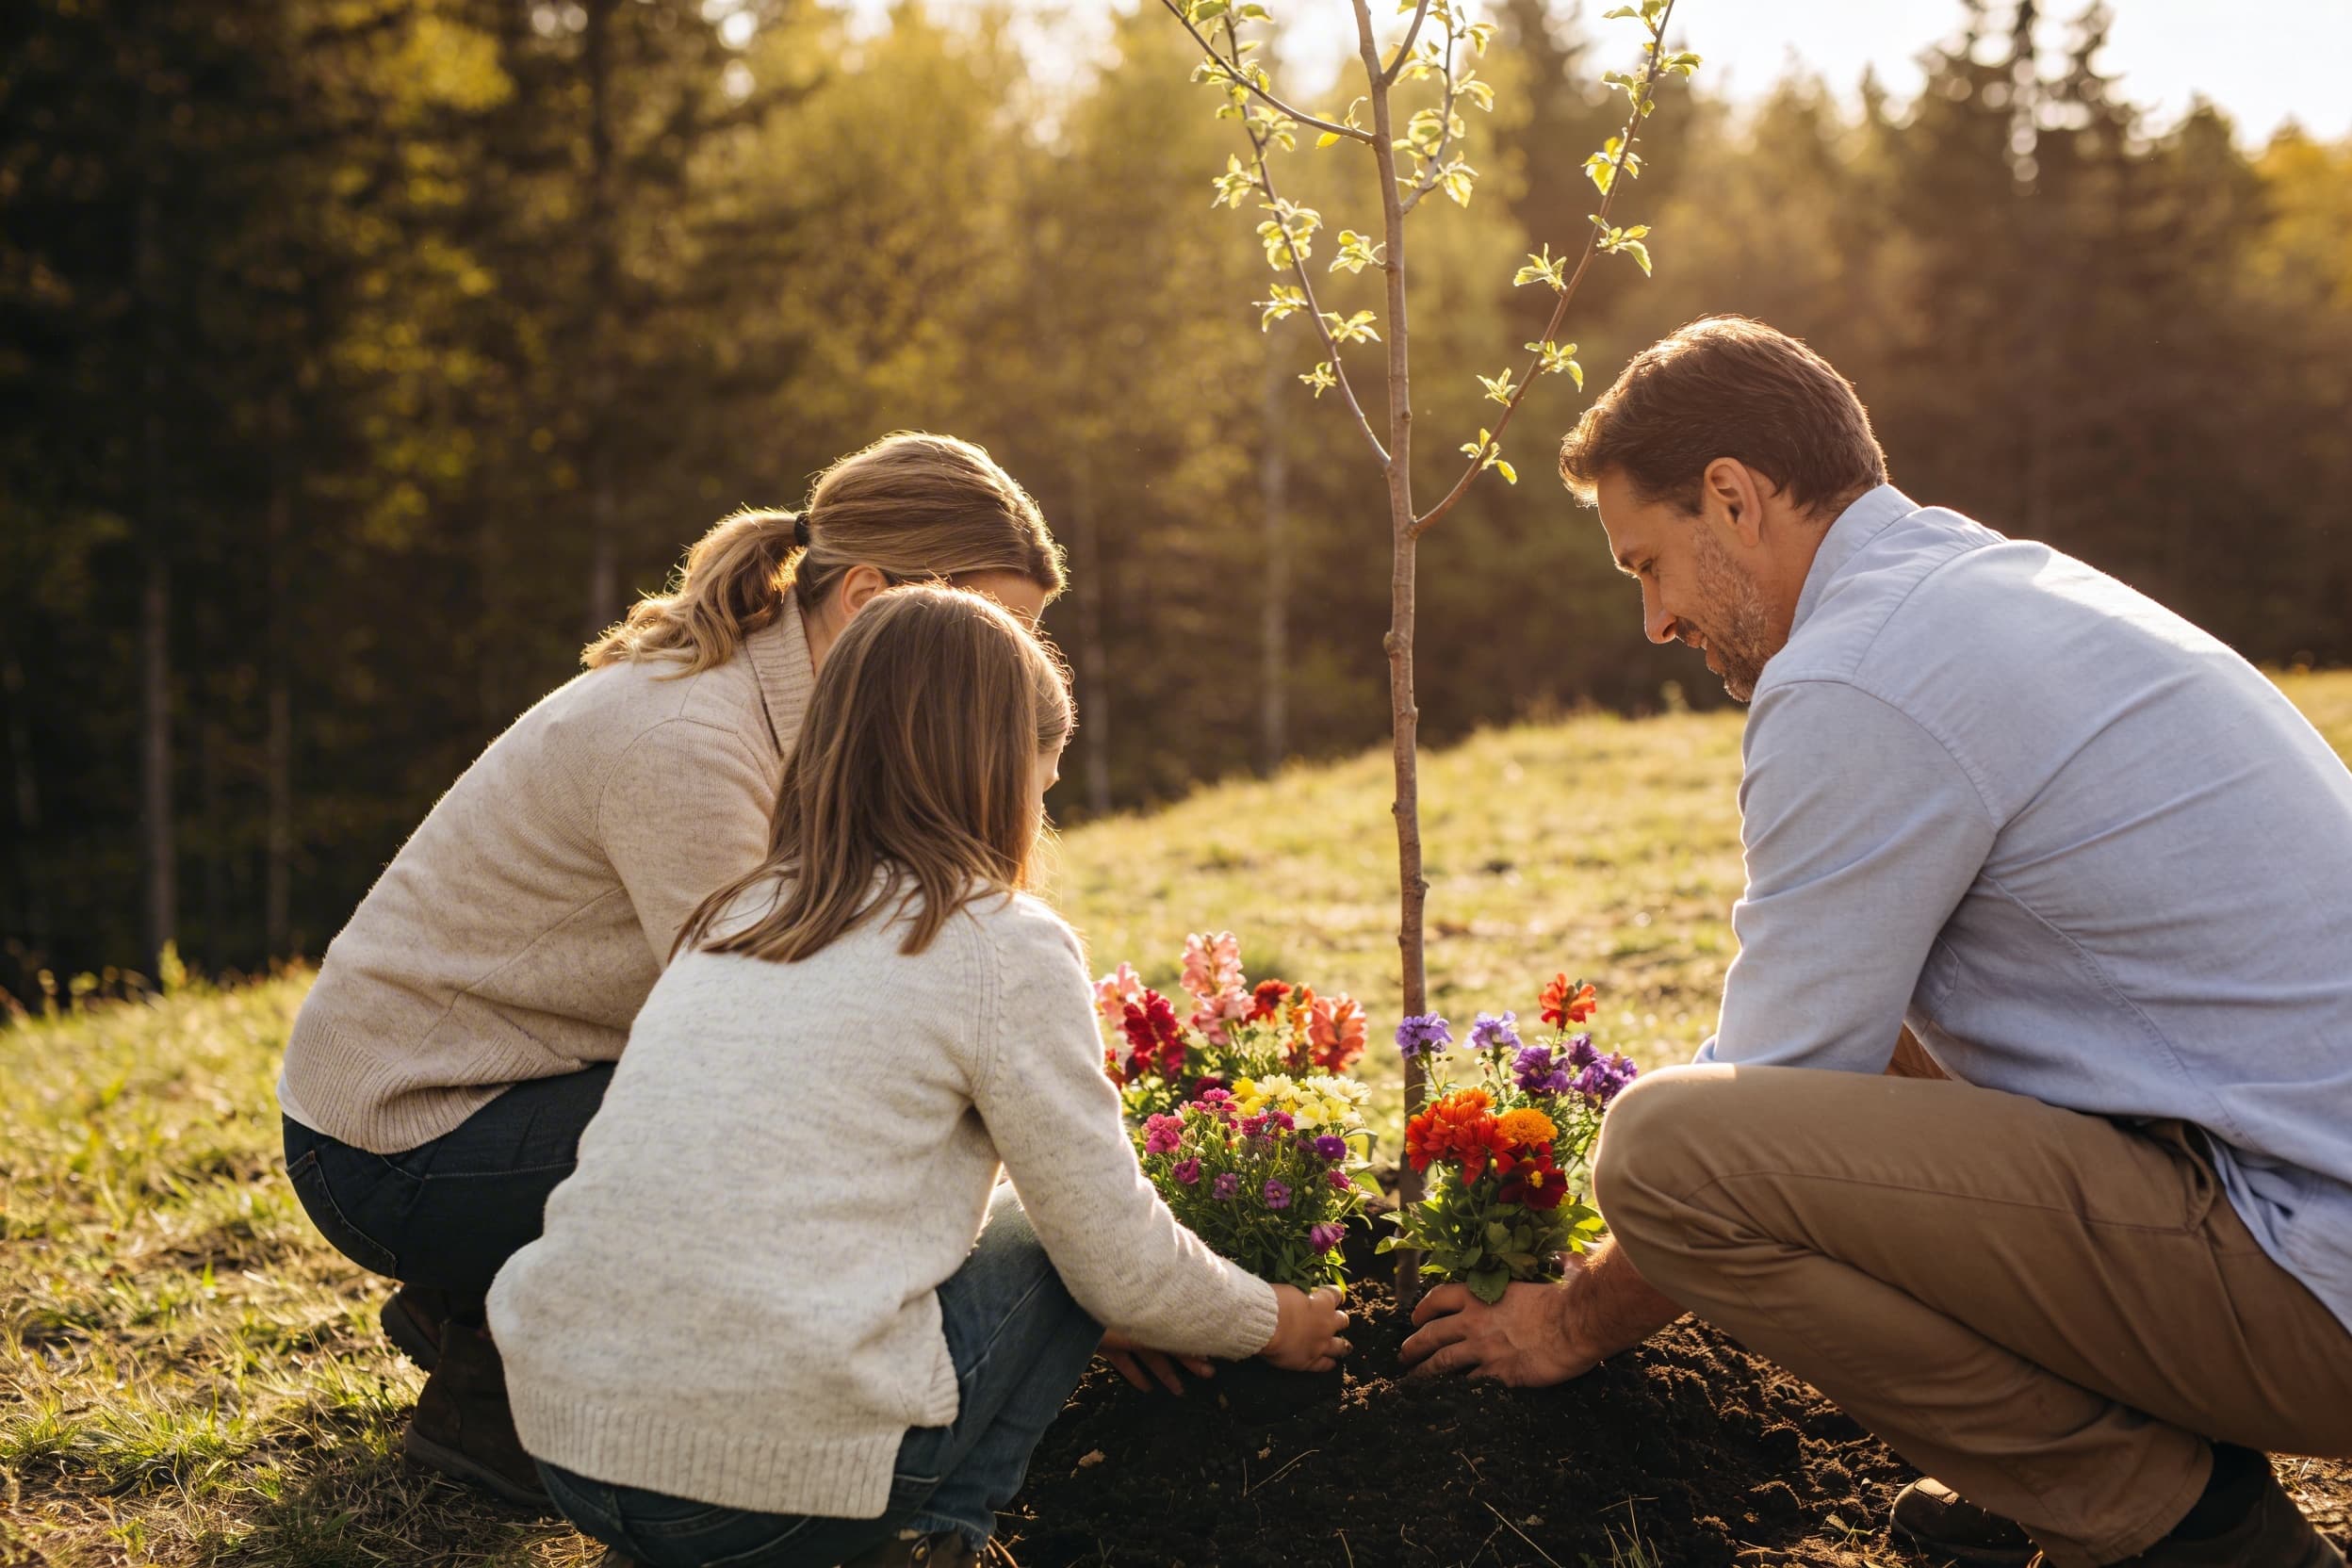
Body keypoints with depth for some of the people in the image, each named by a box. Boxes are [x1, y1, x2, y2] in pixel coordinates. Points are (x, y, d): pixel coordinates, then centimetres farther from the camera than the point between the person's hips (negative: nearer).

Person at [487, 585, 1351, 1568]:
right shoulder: (1004, 943, -2)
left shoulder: (732, 918, 18)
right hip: (774, 1470, -6)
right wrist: (1271, 1324, 26)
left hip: (565, 1442, 6)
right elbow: (1121, 1264, 3)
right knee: (1043, 1246, 18)